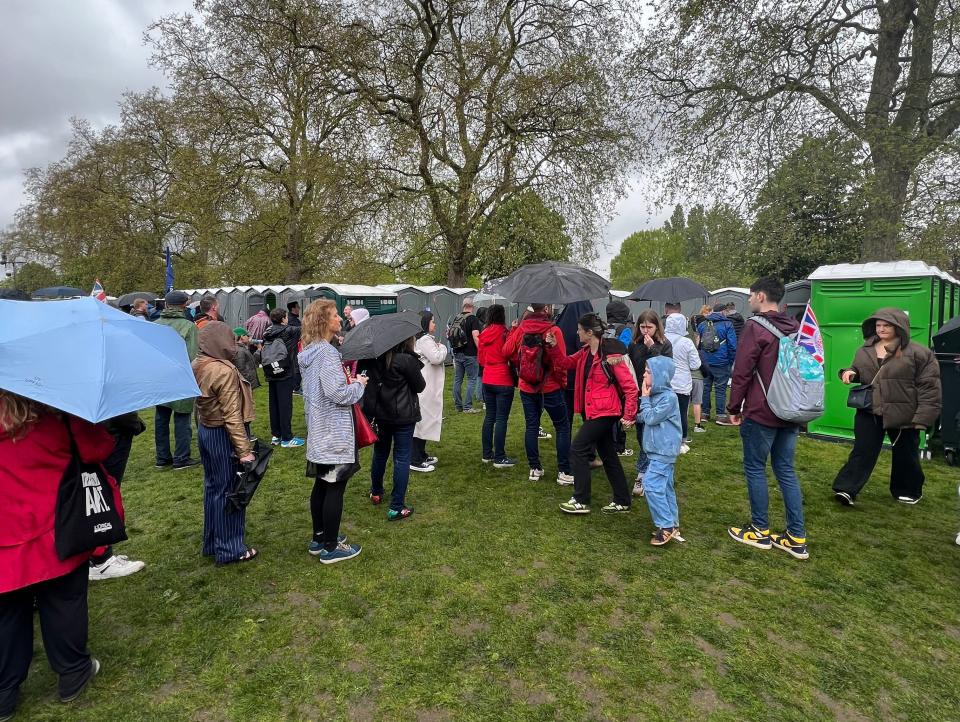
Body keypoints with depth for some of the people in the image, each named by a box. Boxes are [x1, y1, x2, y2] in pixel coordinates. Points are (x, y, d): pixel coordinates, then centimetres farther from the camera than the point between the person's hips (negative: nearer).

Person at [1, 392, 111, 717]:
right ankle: (73, 674, 30)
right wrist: (84, 420, 1)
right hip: (56, 535, -2)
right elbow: (97, 450, -13)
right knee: (63, 607, 14)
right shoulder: (55, 412, -13)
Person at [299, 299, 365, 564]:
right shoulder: (327, 352, -20)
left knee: (322, 484, 18)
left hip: (319, 431, 9)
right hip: (334, 433, -9)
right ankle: (330, 548, 13)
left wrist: (348, 382, 15)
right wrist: (359, 384, -8)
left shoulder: (308, 351, 9)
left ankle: (319, 538, 31)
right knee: (335, 488, 2)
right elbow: (338, 394, -26)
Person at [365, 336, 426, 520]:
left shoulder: (377, 357, -1)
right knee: (402, 459, 2)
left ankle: (376, 493, 41)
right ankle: (396, 508, 4)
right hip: (403, 416, -6)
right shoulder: (408, 360, -19)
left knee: (380, 453, 22)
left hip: (380, 413, 6)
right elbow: (420, 387, -8)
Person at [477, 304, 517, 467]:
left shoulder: (483, 334, 5)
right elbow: (511, 355, -10)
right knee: (501, 419, -1)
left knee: (489, 417, 14)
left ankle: (486, 454, 21)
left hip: (487, 380, 6)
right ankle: (499, 458, 3)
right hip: (503, 381, -6)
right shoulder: (505, 333, -13)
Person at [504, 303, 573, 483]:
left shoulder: (521, 329, -4)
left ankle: (534, 469, 19)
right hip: (550, 388, -4)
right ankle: (564, 472, 9)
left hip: (527, 388, 4)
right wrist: (562, 381, 1)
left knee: (531, 426, 13)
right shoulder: (554, 331, -16)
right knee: (562, 427, 8)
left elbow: (507, 351, 2)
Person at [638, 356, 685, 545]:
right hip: (660, 449, 10)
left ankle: (666, 526, -3)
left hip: (664, 450, -10)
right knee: (665, 487, 13)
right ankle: (672, 525, 21)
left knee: (652, 484, -12)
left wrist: (644, 398, -10)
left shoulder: (668, 397, -18)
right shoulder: (656, 393, 10)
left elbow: (651, 418, -18)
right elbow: (647, 417, 20)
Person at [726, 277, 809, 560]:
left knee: (755, 468, 6)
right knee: (786, 470, 12)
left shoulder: (756, 327, -13)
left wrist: (734, 407, -5)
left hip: (761, 412, -7)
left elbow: (742, 372, -15)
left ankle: (760, 531, 16)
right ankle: (797, 537, 14)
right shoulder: (795, 327, 10)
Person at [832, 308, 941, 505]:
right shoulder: (865, 350, 6)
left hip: (903, 414, -3)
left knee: (905, 455, 14)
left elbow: (929, 386, -9)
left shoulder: (919, 353, -9)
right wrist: (850, 372, -4)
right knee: (862, 451, 1)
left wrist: (923, 416, -14)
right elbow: (858, 371, 21)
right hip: (869, 411, 3)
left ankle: (908, 491, 34)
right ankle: (846, 489, -2)